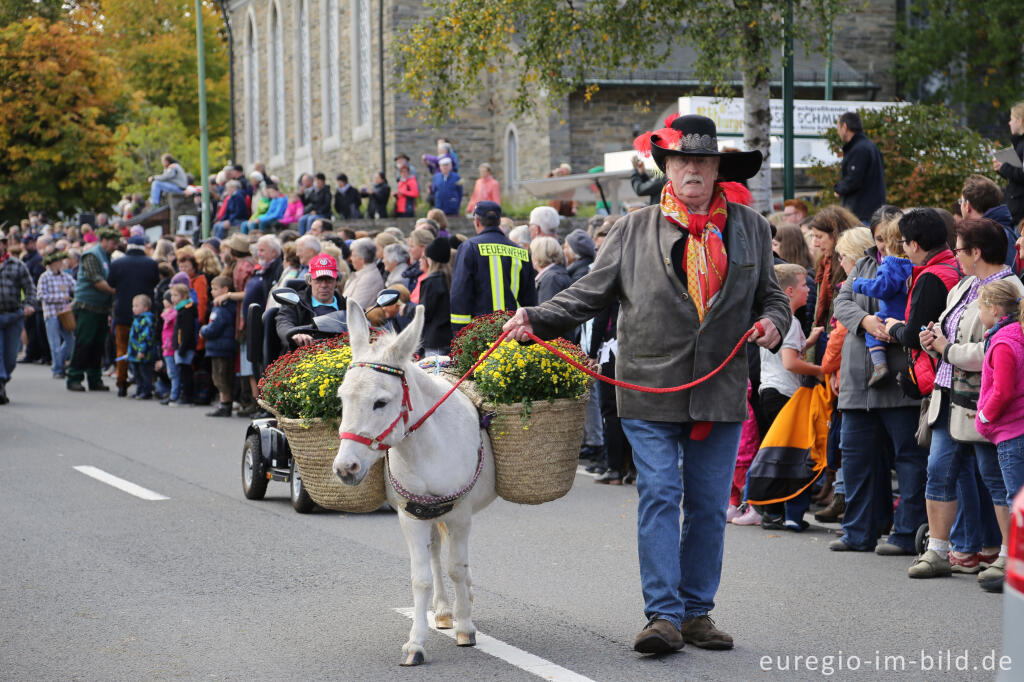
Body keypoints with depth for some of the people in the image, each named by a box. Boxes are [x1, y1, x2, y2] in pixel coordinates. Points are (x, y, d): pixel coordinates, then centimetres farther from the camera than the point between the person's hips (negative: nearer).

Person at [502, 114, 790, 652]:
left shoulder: (749, 228, 10)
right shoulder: (635, 230, 5)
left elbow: (770, 295, 19)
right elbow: (590, 294, 4)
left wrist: (772, 322, -4)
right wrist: (536, 319, -10)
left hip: (721, 393, 2)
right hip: (651, 390, -2)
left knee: (709, 506, 7)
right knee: (658, 498, -7)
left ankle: (697, 612, 17)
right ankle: (663, 615, -5)